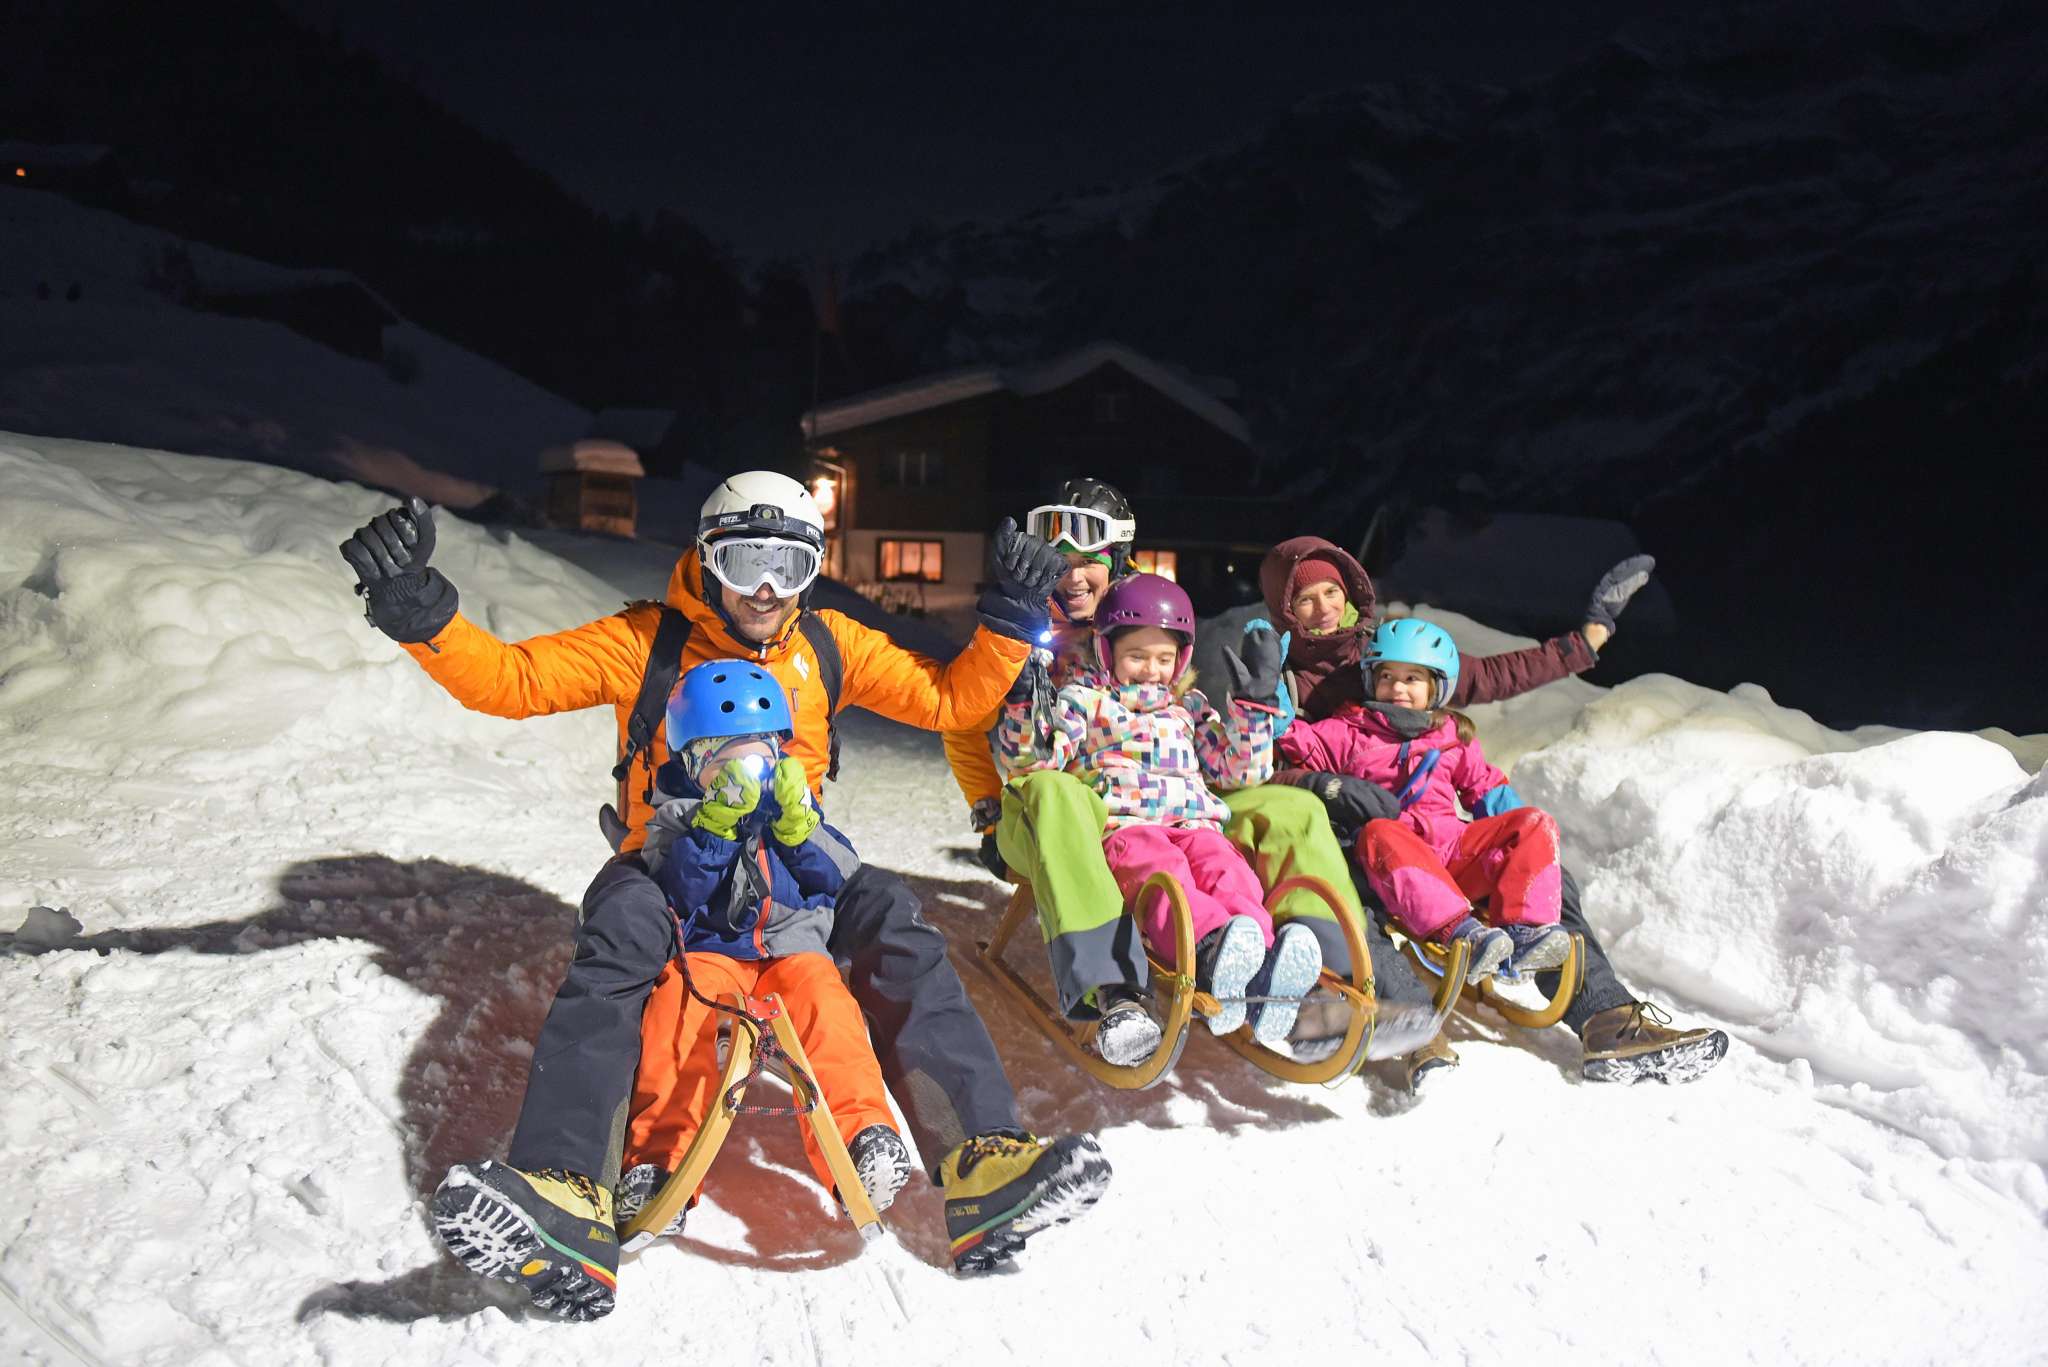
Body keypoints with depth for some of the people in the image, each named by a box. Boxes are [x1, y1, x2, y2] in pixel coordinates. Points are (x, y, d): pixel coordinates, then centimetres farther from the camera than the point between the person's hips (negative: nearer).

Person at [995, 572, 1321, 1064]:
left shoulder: (1188, 705, 32)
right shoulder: (1086, 697, 18)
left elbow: (1238, 770, 29)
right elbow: (1033, 756, 6)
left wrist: (1256, 702, 22)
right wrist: (1025, 701, -10)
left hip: (1193, 822, 4)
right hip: (1121, 825, -4)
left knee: (1227, 869, -33)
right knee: (1157, 869, -40)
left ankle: (1261, 968, -60)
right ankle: (1213, 947, -70)